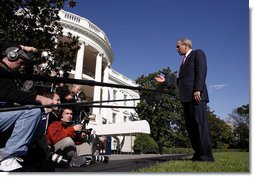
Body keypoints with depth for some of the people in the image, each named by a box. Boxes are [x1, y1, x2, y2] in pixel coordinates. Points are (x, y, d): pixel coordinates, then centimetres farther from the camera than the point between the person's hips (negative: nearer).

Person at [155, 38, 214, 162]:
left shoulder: (198, 53, 7)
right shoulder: (184, 61, 30)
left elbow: (201, 71, -8)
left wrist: (197, 90, -19)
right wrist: (166, 80, 22)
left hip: (196, 95, -8)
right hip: (186, 98, 8)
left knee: (200, 124, -11)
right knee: (190, 126, 4)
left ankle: (207, 155, -9)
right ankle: (198, 153, 7)